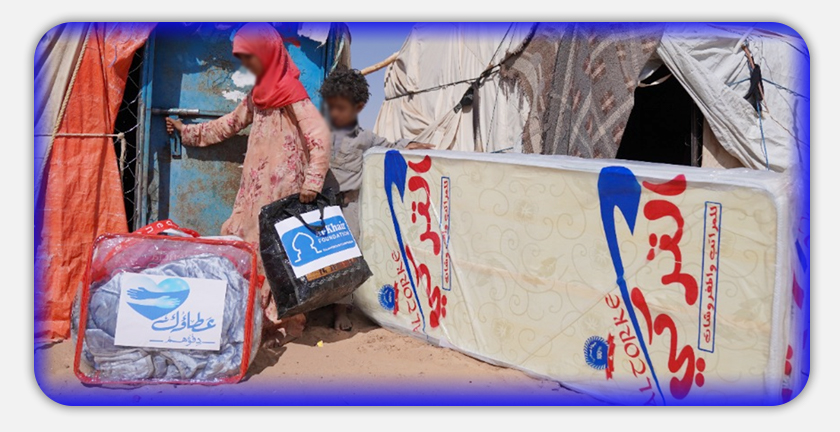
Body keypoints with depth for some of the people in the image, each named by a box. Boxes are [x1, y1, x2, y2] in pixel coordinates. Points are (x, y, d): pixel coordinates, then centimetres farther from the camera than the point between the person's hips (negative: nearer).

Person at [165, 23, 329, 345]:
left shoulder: (290, 93, -10)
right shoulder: (258, 94, 15)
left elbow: (320, 136, -18)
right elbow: (230, 124, 28)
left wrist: (312, 182, -23)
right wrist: (188, 132, 32)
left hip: (282, 192, -8)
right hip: (255, 190, 8)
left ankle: (287, 323, 4)